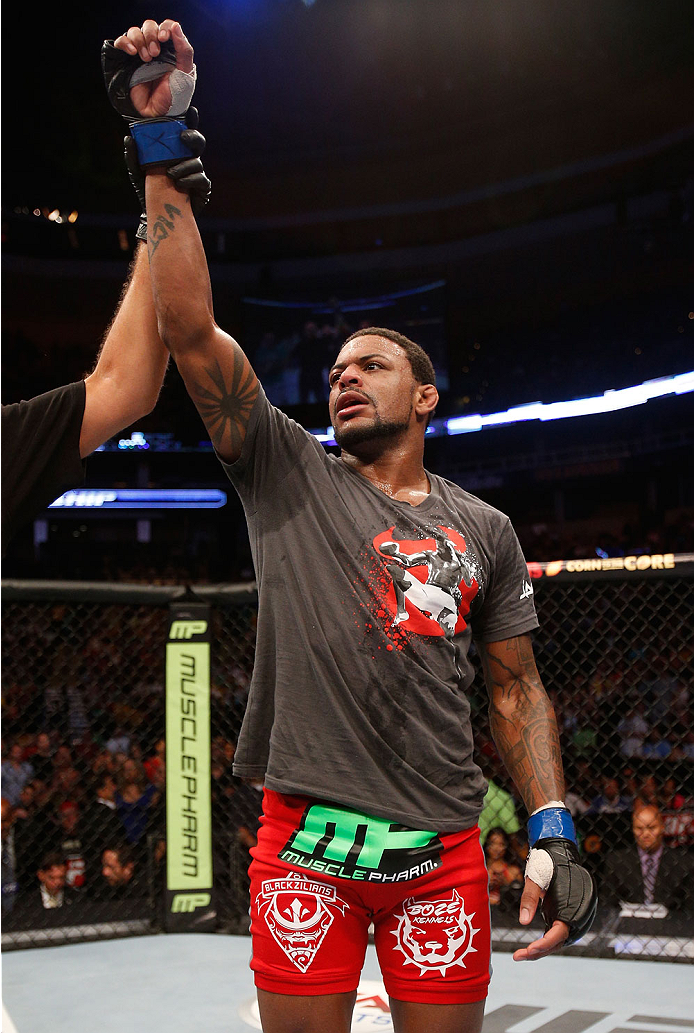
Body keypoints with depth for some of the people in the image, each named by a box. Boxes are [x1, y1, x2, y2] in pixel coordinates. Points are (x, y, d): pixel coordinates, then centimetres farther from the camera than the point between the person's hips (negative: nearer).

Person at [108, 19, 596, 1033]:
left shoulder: (483, 529, 10)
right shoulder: (287, 472, 4)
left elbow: (516, 689, 11)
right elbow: (188, 326, -5)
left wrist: (552, 834, 0)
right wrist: (162, 151, -10)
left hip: (441, 849, 1)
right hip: (305, 836, -1)